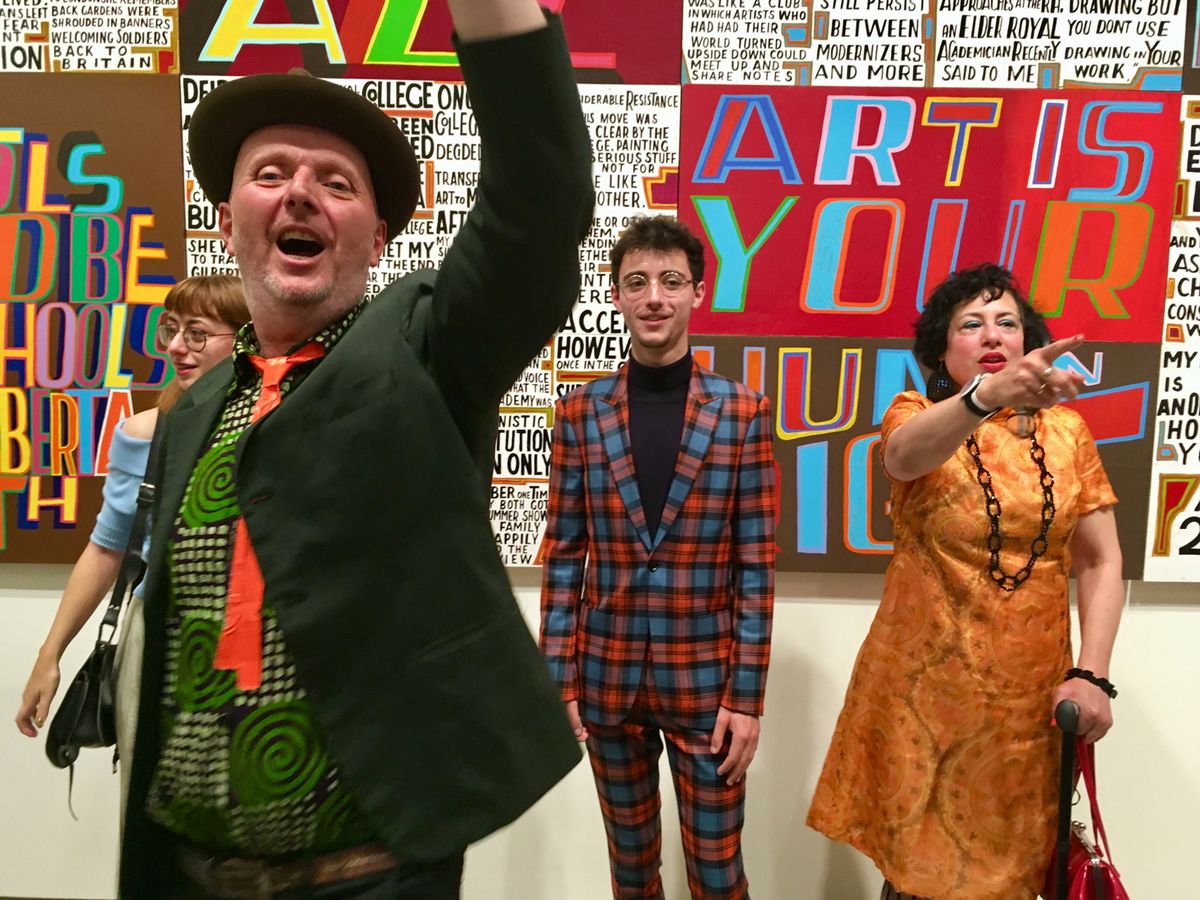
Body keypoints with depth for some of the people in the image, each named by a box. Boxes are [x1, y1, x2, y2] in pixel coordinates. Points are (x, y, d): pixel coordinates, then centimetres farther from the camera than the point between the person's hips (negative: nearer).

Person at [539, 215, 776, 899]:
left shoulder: (742, 412, -5)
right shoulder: (580, 411, -1)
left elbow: (757, 563, -5)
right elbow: (565, 554, 1)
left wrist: (747, 695, -7)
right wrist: (559, 679, -1)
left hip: (706, 678, -1)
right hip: (607, 677, 2)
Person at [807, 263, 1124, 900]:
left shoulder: (1067, 430, 5)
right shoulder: (917, 414, -4)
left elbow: (1100, 561, 4)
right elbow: (902, 454, -30)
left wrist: (1092, 674, -7)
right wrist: (988, 394, -48)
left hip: (1033, 693, 3)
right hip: (924, 683, -2)